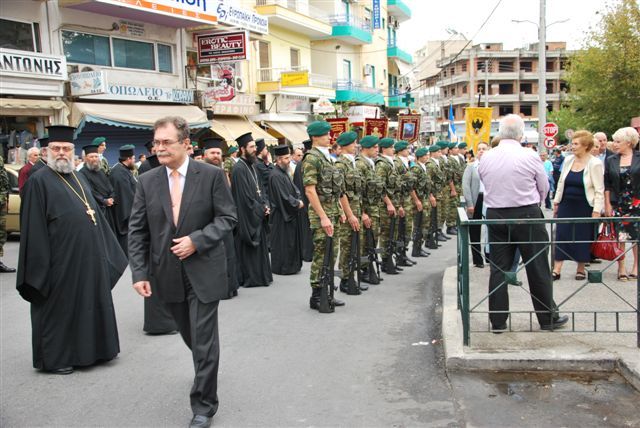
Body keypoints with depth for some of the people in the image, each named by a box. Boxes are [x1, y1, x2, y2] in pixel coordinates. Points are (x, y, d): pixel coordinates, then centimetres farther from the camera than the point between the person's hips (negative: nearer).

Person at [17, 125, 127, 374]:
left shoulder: (78, 178, 13)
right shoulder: (39, 181, -9)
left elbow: (95, 214, 18)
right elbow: (34, 229, -13)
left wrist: (107, 250, 15)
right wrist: (41, 265, -17)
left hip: (89, 257, 8)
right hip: (61, 261, -8)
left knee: (89, 304, 15)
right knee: (59, 308, 3)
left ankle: (88, 349, 29)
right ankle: (54, 358, 17)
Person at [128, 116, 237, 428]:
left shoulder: (212, 175, -7)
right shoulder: (147, 181, 1)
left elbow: (227, 218, -5)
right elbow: (137, 231, 1)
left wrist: (196, 240, -18)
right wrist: (139, 273, -8)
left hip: (204, 271, -3)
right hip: (167, 273, 4)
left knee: (204, 340, 0)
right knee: (190, 336, 19)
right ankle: (206, 370, 48)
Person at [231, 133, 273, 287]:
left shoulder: (252, 166, 12)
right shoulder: (239, 169, -16)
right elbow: (245, 196, -20)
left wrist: (266, 205, 0)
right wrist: (261, 209, -13)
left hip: (258, 214, 9)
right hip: (247, 216, -9)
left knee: (260, 244, 13)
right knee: (249, 247, -1)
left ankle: (261, 275, 22)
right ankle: (248, 278, 9)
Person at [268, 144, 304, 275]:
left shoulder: (284, 172, 12)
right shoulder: (276, 175, -19)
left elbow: (294, 189, 17)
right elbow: (283, 196, -22)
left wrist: (299, 200, -1)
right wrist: (297, 203, -11)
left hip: (289, 213, 10)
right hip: (281, 215, -10)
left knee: (291, 241, 15)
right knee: (283, 242, -1)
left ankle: (291, 266, 24)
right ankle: (282, 267, 9)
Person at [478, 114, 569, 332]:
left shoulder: (486, 158, -1)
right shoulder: (530, 156, -10)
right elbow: (544, 187, 2)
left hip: (495, 215, 3)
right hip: (527, 215, -3)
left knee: (499, 268, 9)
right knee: (537, 267, 8)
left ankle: (497, 320, 14)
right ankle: (548, 318, 18)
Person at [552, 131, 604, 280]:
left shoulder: (595, 164, -10)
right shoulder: (568, 160, 5)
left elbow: (599, 190, -10)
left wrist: (597, 210, -14)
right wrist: (556, 201, 13)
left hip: (584, 207, -4)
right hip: (566, 205, 4)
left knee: (583, 238, 5)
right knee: (561, 236, 1)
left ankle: (580, 269, 20)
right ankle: (556, 270, 3)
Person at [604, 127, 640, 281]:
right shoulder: (610, 161, 6)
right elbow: (607, 185, 6)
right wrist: (607, 204, 1)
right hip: (618, 204, 2)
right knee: (619, 236, 0)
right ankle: (621, 268, 7)